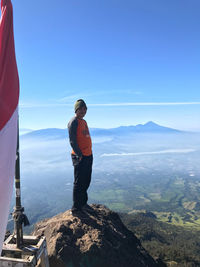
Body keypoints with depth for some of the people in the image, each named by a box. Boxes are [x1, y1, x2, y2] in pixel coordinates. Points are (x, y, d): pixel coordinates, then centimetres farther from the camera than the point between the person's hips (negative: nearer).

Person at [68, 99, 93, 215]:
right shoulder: (73, 122, -12)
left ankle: (83, 203, 33)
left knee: (86, 181, 17)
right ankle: (76, 208, 13)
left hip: (88, 155, 9)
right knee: (79, 183, 0)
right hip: (80, 157, -9)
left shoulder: (84, 121, 16)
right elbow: (72, 141, -17)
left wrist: (90, 153, 15)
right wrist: (79, 155, -19)